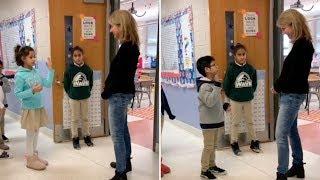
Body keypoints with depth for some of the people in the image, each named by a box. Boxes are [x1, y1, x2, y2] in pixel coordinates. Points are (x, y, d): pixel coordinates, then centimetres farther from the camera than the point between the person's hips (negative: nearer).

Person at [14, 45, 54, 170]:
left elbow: (48, 84, 4)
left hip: (39, 107, 6)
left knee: (36, 132, 16)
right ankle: (30, 160, 18)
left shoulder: (35, 72, 3)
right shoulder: (20, 75, -15)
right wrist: (32, 91, -26)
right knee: (31, 134, 4)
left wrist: (50, 69, -1)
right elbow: (17, 94, -15)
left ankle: (34, 155, 31)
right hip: (29, 109, -6)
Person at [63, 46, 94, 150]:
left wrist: (87, 92, 3)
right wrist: (70, 94, 1)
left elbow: (91, 82, 7)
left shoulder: (88, 69, -5)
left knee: (85, 118, 12)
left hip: (85, 98, 2)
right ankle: (75, 138, 18)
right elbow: (66, 84, -2)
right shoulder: (69, 69, -10)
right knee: (75, 119, 8)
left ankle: (87, 136, 24)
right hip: (74, 98, -2)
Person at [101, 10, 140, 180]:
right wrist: (108, 90, 5)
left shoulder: (126, 47, -21)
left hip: (119, 95, -10)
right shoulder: (131, 46, 8)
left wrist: (105, 93, -8)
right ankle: (126, 162, 37)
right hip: (124, 93, 10)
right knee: (123, 130, 21)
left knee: (117, 135, -2)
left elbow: (119, 76, -21)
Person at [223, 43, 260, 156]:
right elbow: (226, 85, -7)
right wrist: (231, 96, 0)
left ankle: (254, 142, 25)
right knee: (235, 123, 8)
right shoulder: (231, 69, -13)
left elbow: (254, 83, 10)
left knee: (250, 122, 13)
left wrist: (250, 93, 7)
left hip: (248, 100, 3)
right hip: (235, 101, -3)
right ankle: (234, 144, 18)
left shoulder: (250, 69, -3)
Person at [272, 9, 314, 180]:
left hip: (293, 95, -10)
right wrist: (279, 86, -1)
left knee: (281, 135, -7)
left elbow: (294, 74, -21)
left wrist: (277, 87, -7)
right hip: (292, 94, 10)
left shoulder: (302, 45, -18)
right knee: (292, 131, 19)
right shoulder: (302, 44, 10)